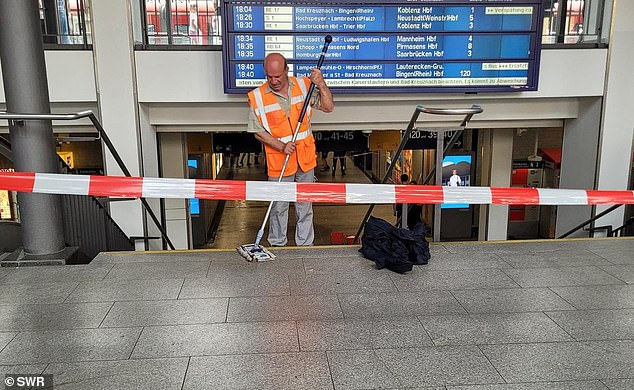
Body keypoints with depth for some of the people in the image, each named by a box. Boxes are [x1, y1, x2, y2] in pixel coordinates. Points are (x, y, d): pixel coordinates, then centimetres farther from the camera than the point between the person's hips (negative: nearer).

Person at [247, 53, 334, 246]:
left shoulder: (303, 85, -2)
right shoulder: (257, 97, -9)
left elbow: (328, 107, 0)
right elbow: (258, 132, -5)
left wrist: (321, 84, -14)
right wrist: (282, 146, -17)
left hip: (305, 157, 3)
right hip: (278, 161, -2)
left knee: (305, 205, 13)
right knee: (279, 207, 8)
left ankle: (305, 245, 26)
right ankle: (277, 245, 26)